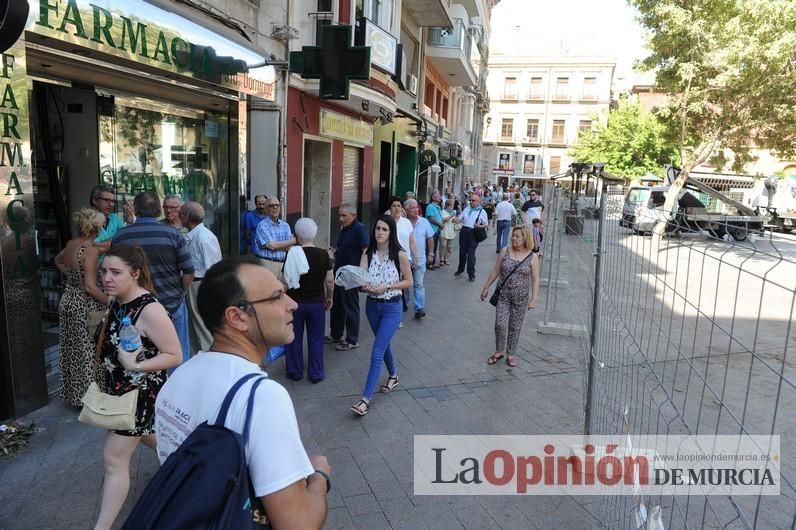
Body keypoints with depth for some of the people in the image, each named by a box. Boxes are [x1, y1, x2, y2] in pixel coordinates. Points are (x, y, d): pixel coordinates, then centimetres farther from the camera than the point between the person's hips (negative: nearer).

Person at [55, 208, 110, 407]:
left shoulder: (70, 244, 4)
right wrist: (111, 303, -18)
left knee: (72, 350, 18)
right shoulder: (91, 250, -20)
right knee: (88, 353, 2)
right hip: (85, 307, -9)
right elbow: (90, 286, -24)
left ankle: (72, 393, 31)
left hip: (68, 300, 9)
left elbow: (58, 260, 27)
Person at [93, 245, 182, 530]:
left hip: (141, 393, -9)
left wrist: (136, 366, -34)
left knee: (115, 459, -1)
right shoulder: (117, 303, -1)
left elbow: (174, 356, -24)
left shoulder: (150, 309, -26)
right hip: (120, 389, 9)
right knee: (150, 438, 26)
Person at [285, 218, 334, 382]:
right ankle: (316, 374, 18)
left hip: (295, 302, -1)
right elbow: (330, 280, -6)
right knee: (316, 339, 11)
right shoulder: (323, 254, -8)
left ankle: (295, 372, 25)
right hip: (317, 303, 1)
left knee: (295, 338, 14)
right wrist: (329, 297, 10)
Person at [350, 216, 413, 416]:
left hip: (391, 308, -5)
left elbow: (408, 281, -6)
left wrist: (386, 287, -19)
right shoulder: (368, 253, -2)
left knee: (377, 352, -10)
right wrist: (365, 286, -33)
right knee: (383, 345, 22)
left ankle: (366, 399, -6)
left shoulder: (399, 254, -12)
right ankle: (393, 376, 48)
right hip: (372, 305, 5)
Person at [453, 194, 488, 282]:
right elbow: (459, 219, 14)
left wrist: (479, 226, -18)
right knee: (462, 252, 13)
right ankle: (460, 269, 34)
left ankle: (471, 274, 4)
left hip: (473, 233, -4)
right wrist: (456, 220, -8)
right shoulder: (466, 209, 13)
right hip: (464, 231, 4)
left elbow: (485, 225, 2)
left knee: (471, 254, -6)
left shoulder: (482, 212, 2)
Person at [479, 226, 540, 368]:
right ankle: (499, 351, 17)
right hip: (503, 295, 1)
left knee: (515, 327, 7)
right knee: (500, 324, -5)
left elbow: (535, 280, -3)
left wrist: (533, 299, -7)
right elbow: (495, 271, 6)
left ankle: (511, 354, 23)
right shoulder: (505, 252, -1)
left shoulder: (532, 257, -5)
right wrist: (486, 288, 8)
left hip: (521, 298, -1)